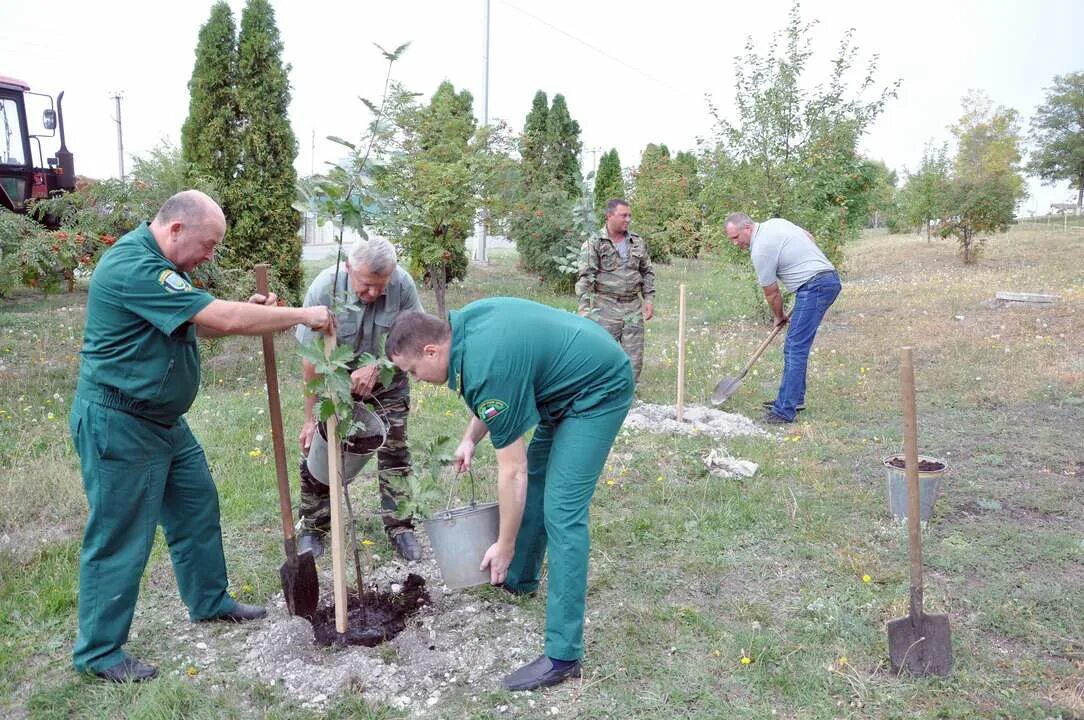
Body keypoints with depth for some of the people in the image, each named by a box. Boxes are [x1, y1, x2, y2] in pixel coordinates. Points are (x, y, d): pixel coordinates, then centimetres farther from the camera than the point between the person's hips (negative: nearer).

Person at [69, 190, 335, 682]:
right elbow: (223, 319, -31)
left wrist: (245, 312, -1)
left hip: (163, 419, 10)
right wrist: (303, 316, -22)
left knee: (198, 507, 18)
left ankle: (210, 601, 36)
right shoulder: (134, 267, -26)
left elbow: (193, 323, 16)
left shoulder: (156, 263, 8)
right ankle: (98, 652, 19)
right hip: (119, 424, -10)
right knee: (120, 537, 2)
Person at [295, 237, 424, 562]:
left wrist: (375, 368, -27)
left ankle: (400, 528, 13)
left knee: (394, 449, 0)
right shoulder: (324, 288, -30)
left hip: (386, 378, 1)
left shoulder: (403, 284, -26)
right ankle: (313, 529, 15)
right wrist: (310, 418, -18)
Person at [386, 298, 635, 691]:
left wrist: (504, 547, -11)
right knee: (535, 476, 20)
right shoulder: (463, 322, -3)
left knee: (561, 511, -14)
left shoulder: (485, 369, -29)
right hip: (570, 381, 10)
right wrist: (470, 438, 7)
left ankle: (563, 654, -8)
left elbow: (511, 472, -21)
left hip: (599, 390, -10)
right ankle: (520, 579, 39)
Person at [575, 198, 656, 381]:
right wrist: (584, 309, -17)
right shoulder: (594, 244, -5)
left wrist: (649, 299, 9)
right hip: (606, 308, -4)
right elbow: (585, 277, -10)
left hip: (633, 307, 4)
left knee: (634, 356, 7)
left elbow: (647, 272, 18)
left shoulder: (638, 242, 9)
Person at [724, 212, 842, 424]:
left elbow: (772, 293, -2)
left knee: (796, 349, -13)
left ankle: (785, 410, -14)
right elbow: (809, 238, 25)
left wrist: (778, 317, 15)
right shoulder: (775, 222, 13)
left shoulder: (760, 250, -14)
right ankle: (794, 399, 22)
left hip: (814, 286, -10)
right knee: (794, 346, 14)